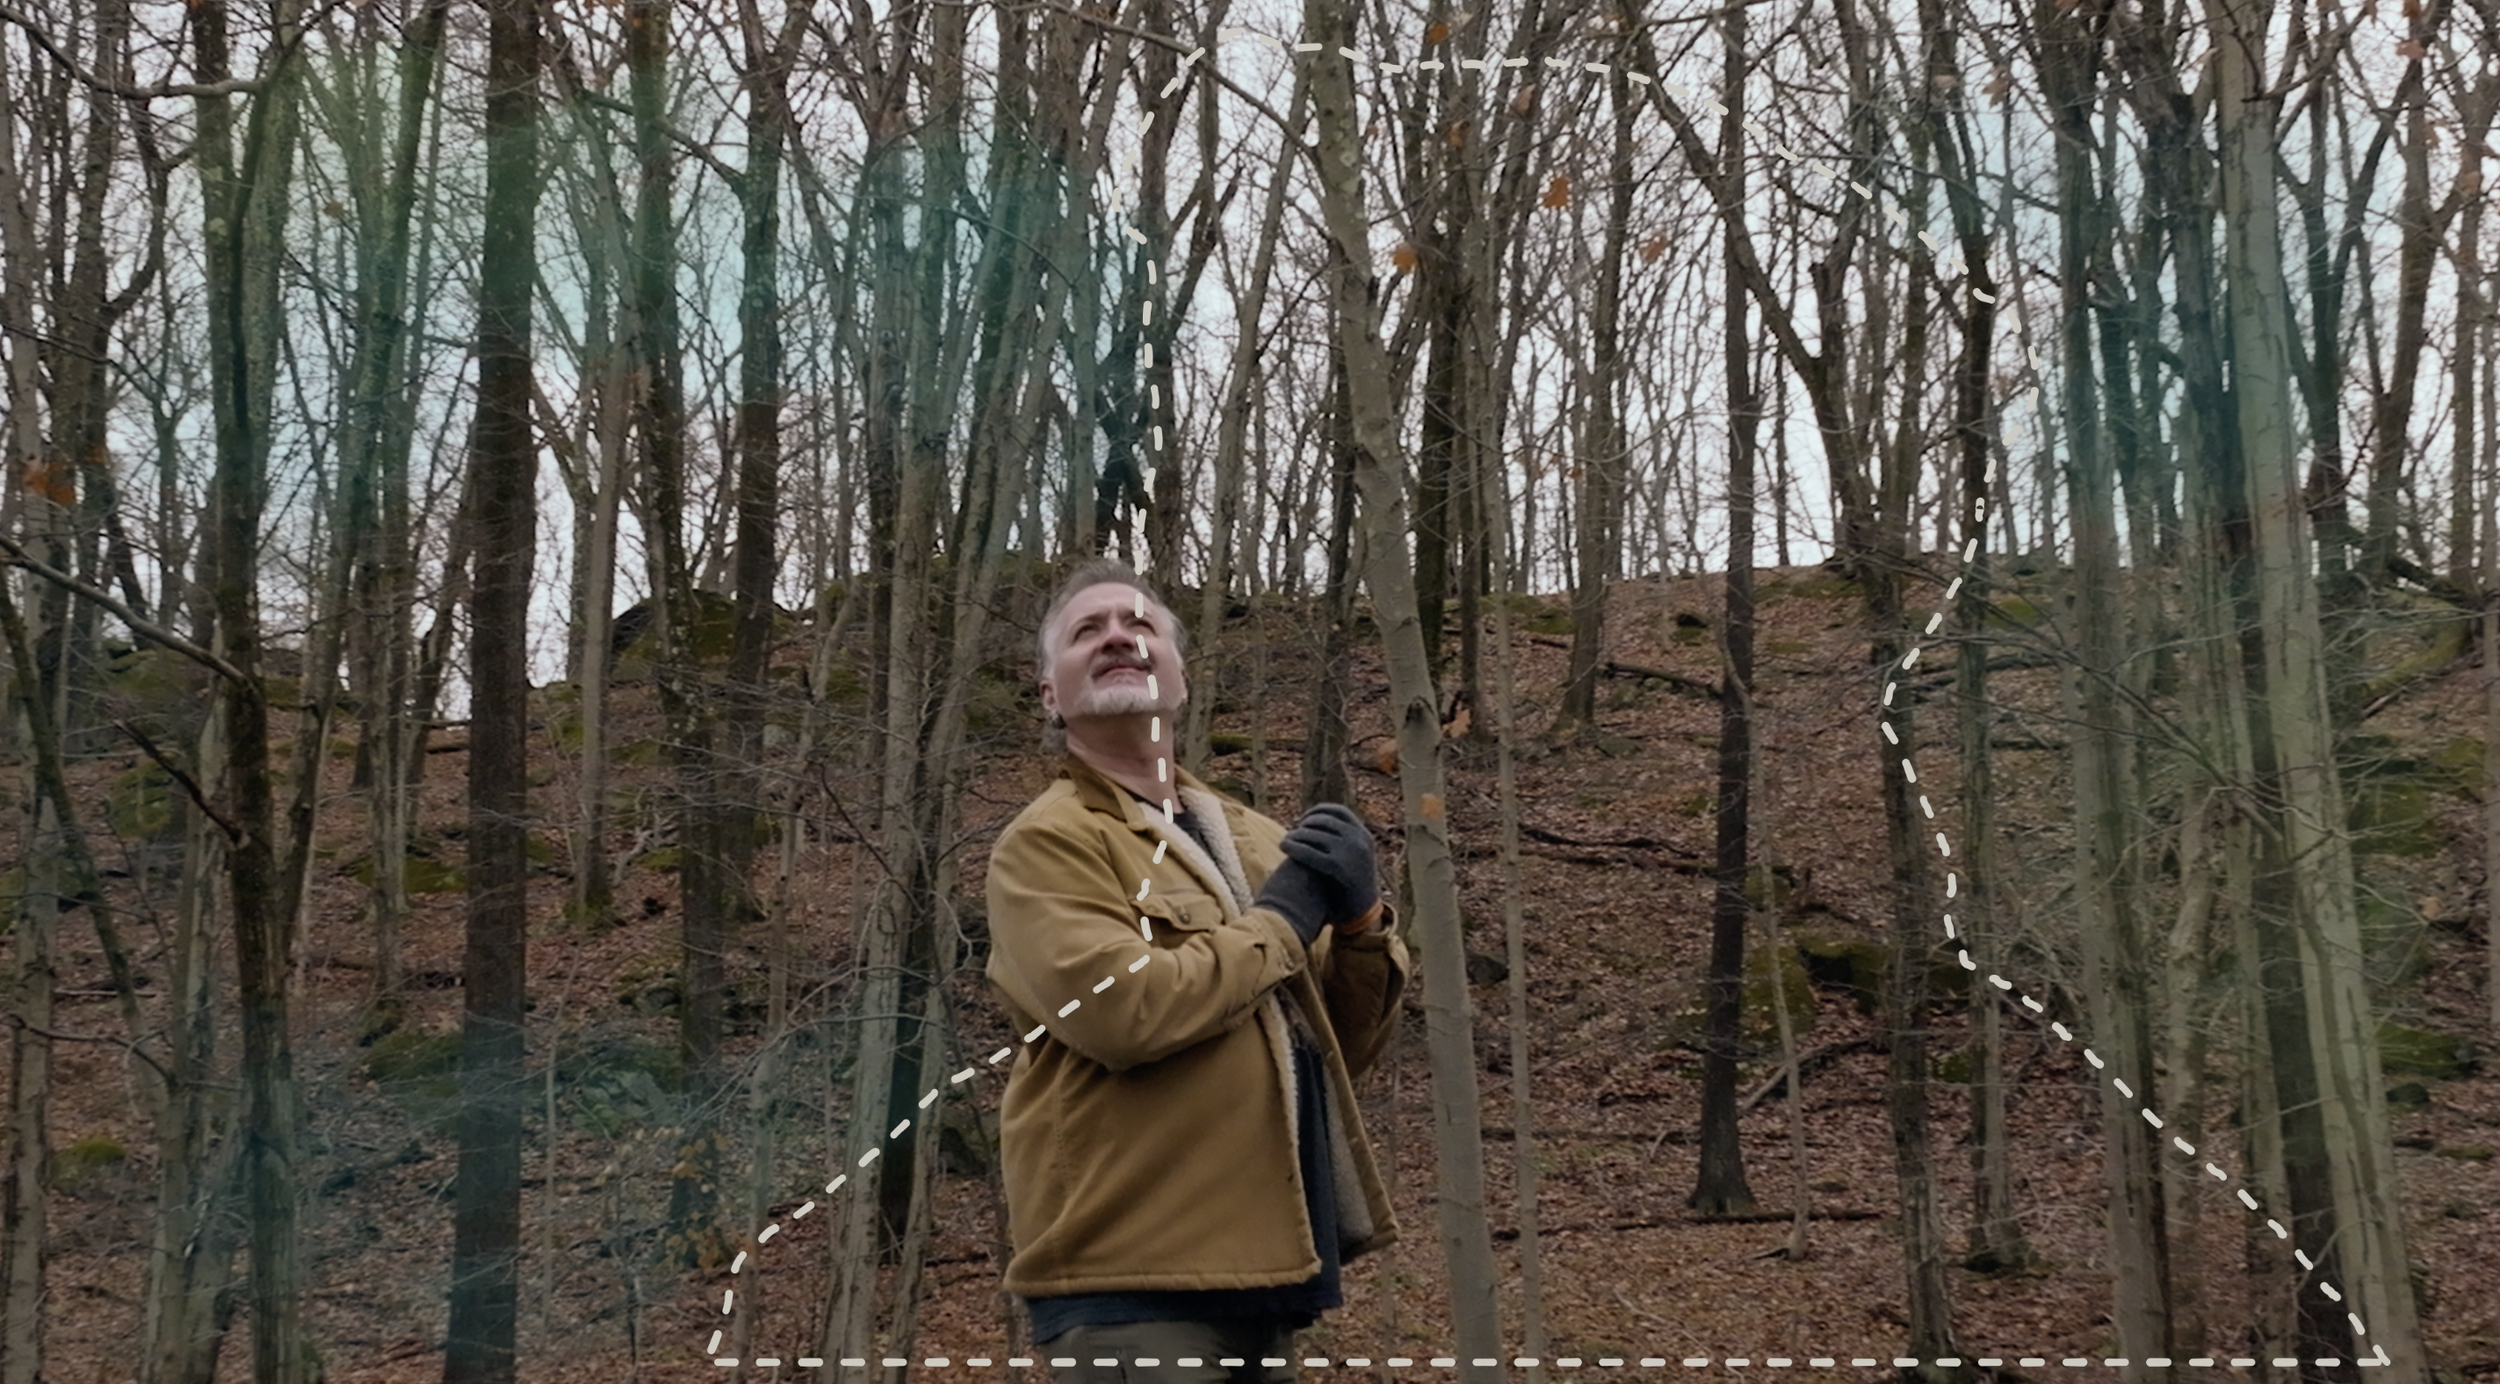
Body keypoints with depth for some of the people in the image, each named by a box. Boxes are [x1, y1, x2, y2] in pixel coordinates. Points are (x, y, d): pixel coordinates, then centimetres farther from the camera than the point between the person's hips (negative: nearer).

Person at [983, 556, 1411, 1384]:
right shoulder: (1047, 841, -5)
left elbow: (1347, 1048, 16)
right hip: (1133, 1276, -7)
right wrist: (1283, 919, -10)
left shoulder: (1251, 838, 16)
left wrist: (1361, 921, -3)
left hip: (1256, 1266, 7)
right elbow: (1117, 1009, -22)